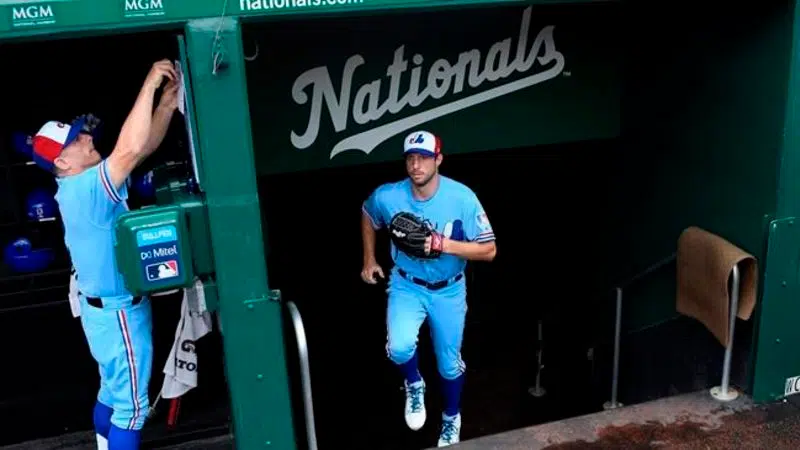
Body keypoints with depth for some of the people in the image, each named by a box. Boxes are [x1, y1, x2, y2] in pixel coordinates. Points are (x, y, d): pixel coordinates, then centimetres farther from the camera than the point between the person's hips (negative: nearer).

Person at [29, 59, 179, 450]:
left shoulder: (80, 186, 5)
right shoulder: (85, 189, -24)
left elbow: (144, 148, 5)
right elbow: (131, 149, -38)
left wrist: (167, 103, -7)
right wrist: (149, 85, -30)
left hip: (106, 306, 10)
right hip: (119, 311, -10)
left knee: (113, 393, 22)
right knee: (131, 404, 0)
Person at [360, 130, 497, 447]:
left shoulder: (462, 198, -24)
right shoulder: (387, 197, -18)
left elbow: (489, 250, -20)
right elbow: (367, 217, 7)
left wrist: (444, 245, -32)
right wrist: (369, 260, 7)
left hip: (449, 291, 0)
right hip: (406, 285, 0)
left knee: (449, 362, 14)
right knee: (399, 347, -26)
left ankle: (451, 421, 43)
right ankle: (414, 386, 11)